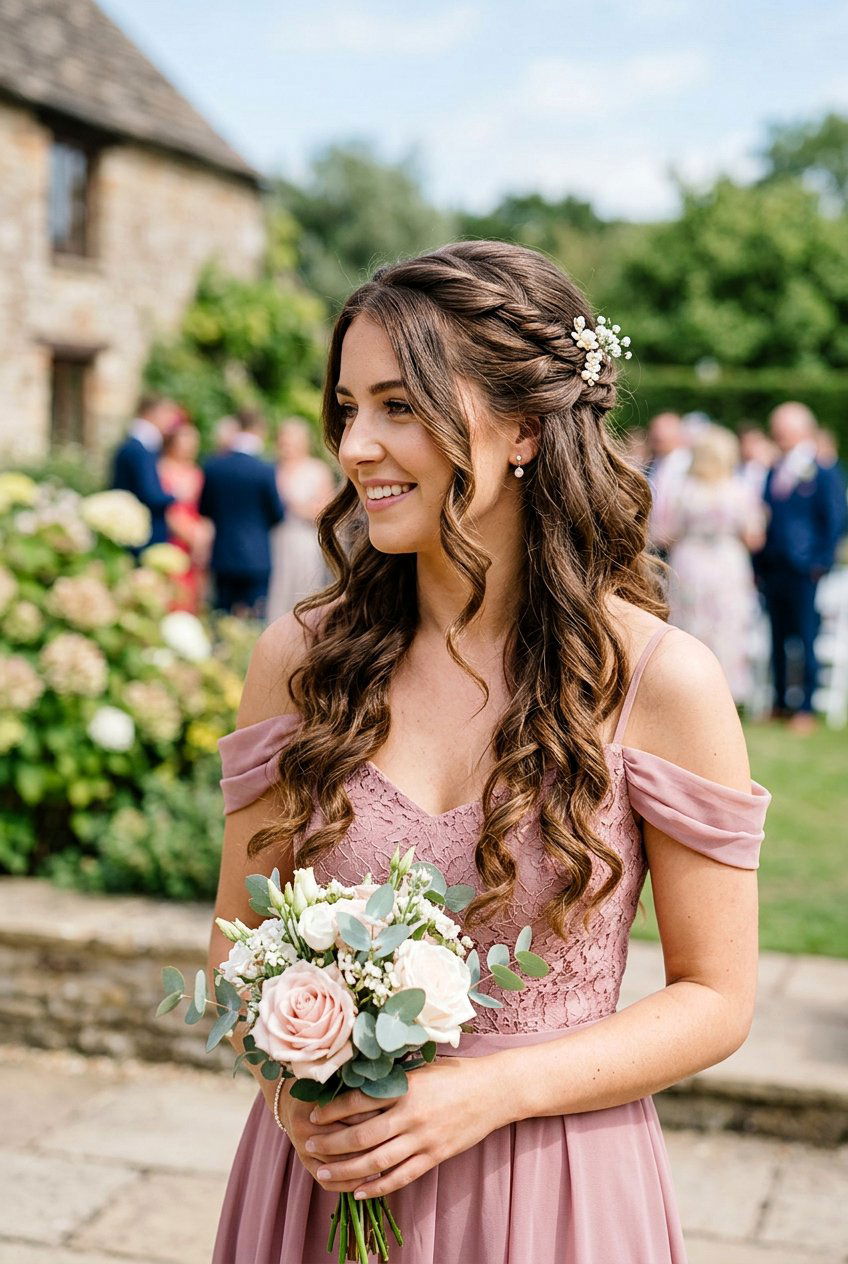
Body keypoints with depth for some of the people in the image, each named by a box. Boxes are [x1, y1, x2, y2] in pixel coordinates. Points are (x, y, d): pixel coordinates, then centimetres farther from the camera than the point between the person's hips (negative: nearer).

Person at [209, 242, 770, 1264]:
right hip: (322, 1176, 2)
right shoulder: (298, 658, -6)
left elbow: (716, 997, -7)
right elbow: (239, 937, 4)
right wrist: (283, 1078, -14)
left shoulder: (663, 681, -13)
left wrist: (492, 1089, -18)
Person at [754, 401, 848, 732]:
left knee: (808, 640, -1)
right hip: (772, 569, 6)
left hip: (804, 572, -6)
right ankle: (780, 703, 19)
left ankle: (807, 708, 6)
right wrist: (759, 563, 10)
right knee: (777, 640, 10)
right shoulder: (774, 472, 12)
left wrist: (820, 563, -9)